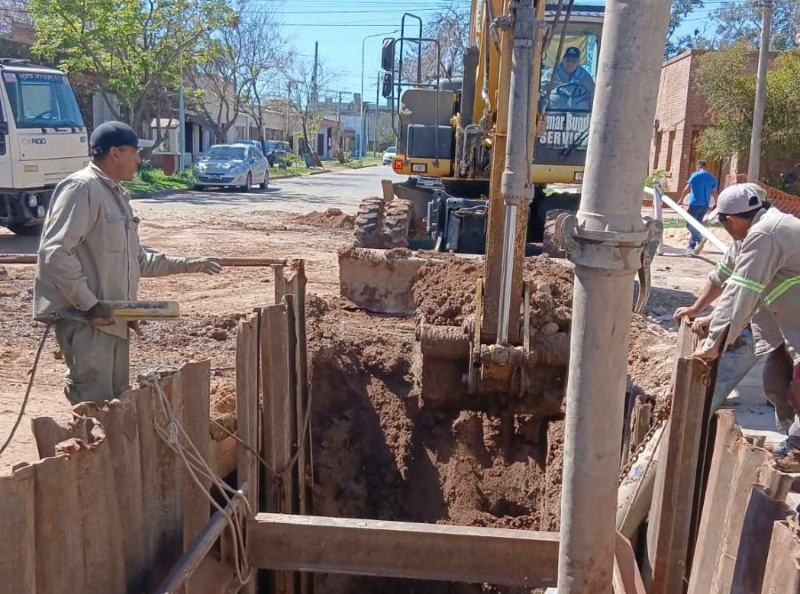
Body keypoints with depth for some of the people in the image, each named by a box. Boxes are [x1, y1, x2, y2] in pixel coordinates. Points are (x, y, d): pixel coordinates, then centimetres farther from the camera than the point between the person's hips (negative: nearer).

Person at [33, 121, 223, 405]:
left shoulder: (116, 194, 17)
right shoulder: (81, 188, -13)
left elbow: (137, 259, 21)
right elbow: (54, 252, -21)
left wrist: (187, 264, 19)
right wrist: (89, 303, -23)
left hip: (113, 318, 10)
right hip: (85, 319, -10)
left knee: (117, 400, 15)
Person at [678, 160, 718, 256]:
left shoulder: (695, 175, -4)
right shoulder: (712, 177, 11)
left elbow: (687, 189, -7)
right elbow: (714, 192, 12)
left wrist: (681, 199, 4)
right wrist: (711, 204, 21)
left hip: (695, 203, -6)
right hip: (705, 205, 6)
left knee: (689, 224, -4)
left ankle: (700, 238, -29)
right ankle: (691, 247, 9)